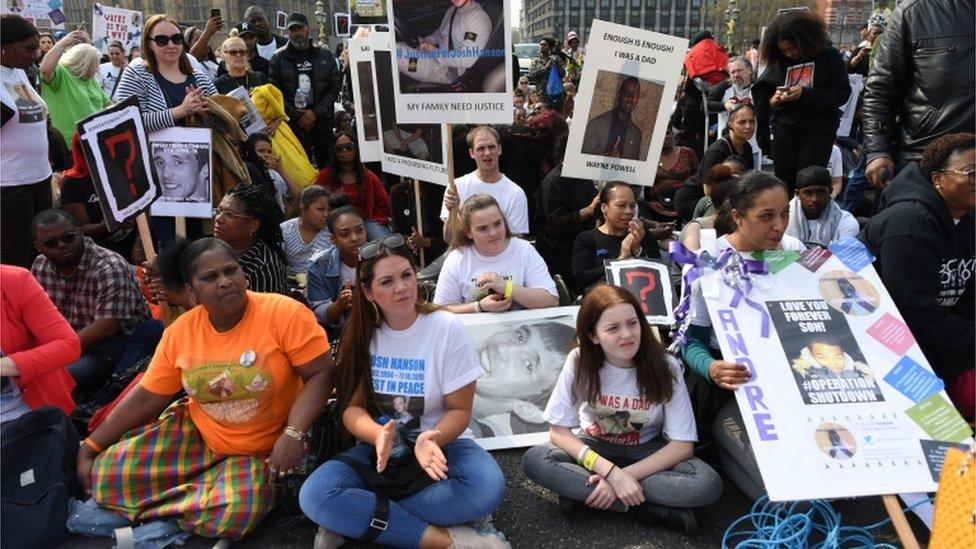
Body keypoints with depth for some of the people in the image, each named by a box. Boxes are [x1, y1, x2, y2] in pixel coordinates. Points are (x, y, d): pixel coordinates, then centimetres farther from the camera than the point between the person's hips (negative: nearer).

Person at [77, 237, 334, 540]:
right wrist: (90, 447, 2)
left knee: (235, 515, -29)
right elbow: (145, 398, 2)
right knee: (107, 472, -7)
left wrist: (293, 435, -32)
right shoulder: (180, 331, -7)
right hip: (195, 433, 4)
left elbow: (320, 374, -21)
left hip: (258, 450, -3)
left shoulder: (284, 314, -22)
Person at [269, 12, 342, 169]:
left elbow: (335, 87, 4)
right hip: (293, 126, -1)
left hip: (323, 122, 1)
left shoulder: (325, 56, 10)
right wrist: (296, 116, -7)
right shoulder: (279, 58, 8)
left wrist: (315, 112, -7)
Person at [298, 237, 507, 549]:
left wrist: (431, 439, -30)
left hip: (440, 442, -1)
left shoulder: (447, 328, -10)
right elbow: (351, 408, -5)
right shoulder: (362, 334, -3)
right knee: (315, 496, -26)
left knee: (487, 486, -33)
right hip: (380, 447, 2)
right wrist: (378, 434, -29)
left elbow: (459, 410, -8)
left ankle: (356, 518, -19)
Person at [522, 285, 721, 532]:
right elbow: (559, 431, -18)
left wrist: (624, 475, -28)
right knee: (534, 459, -29)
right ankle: (645, 509, -22)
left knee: (708, 484, -29)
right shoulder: (579, 362, -20)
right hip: (596, 446, 1)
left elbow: (682, 445, -17)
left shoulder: (665, 367, -20)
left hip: (647, 450, 0)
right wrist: (612, 473, -31)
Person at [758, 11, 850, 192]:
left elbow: (842, 94, -8)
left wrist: (805, 94, -17)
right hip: (785, 130, 3)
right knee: (783, 183, 5)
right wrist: (772, 101, -10)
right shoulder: (777, 62, 7)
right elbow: (761, 94, 12)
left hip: (818, 131, -3)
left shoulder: (829, 56, -2)